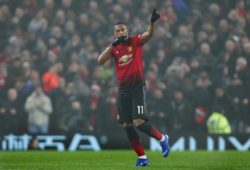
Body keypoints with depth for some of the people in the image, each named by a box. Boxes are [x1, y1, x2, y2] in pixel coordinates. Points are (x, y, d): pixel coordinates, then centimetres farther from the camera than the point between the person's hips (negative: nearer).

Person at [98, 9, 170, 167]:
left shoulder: (135, 42, -1)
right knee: (127, 126, 4)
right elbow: (101, 61, -6)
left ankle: (162, 138, 9)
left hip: (138, 87, -5)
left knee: (139, 123, -16)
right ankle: (142, 158, 13)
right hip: (123, 90, 5)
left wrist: (152, 22, -40)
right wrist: (113, 45, -16)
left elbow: (148, 34, -19)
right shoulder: (114, 48, 8)